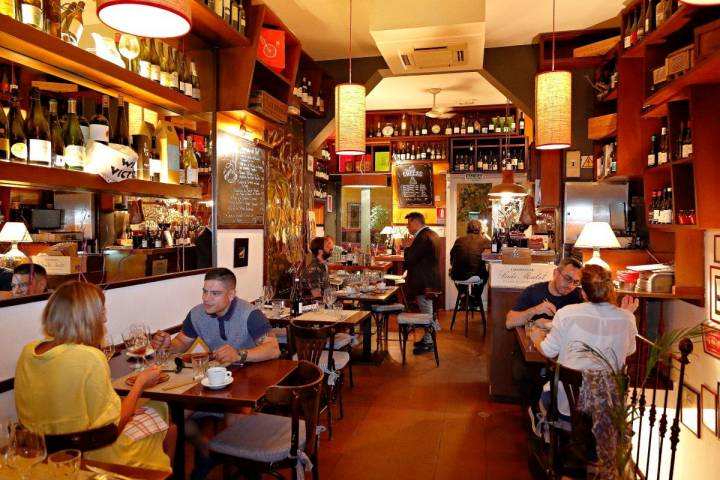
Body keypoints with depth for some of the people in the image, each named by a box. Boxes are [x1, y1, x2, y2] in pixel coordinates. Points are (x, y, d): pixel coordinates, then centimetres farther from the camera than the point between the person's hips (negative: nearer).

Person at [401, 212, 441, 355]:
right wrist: (411, 247, 6)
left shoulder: (422, 237, -21)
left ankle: (428, 343, 11)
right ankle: (427, 338, 31)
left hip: (423, 282, -10)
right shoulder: (431, 234, 11)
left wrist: (407, 247, -9)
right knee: (427, 311, 19)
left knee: (426, 312, 0)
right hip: (429, 279, 10)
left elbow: (411, 259, -25)